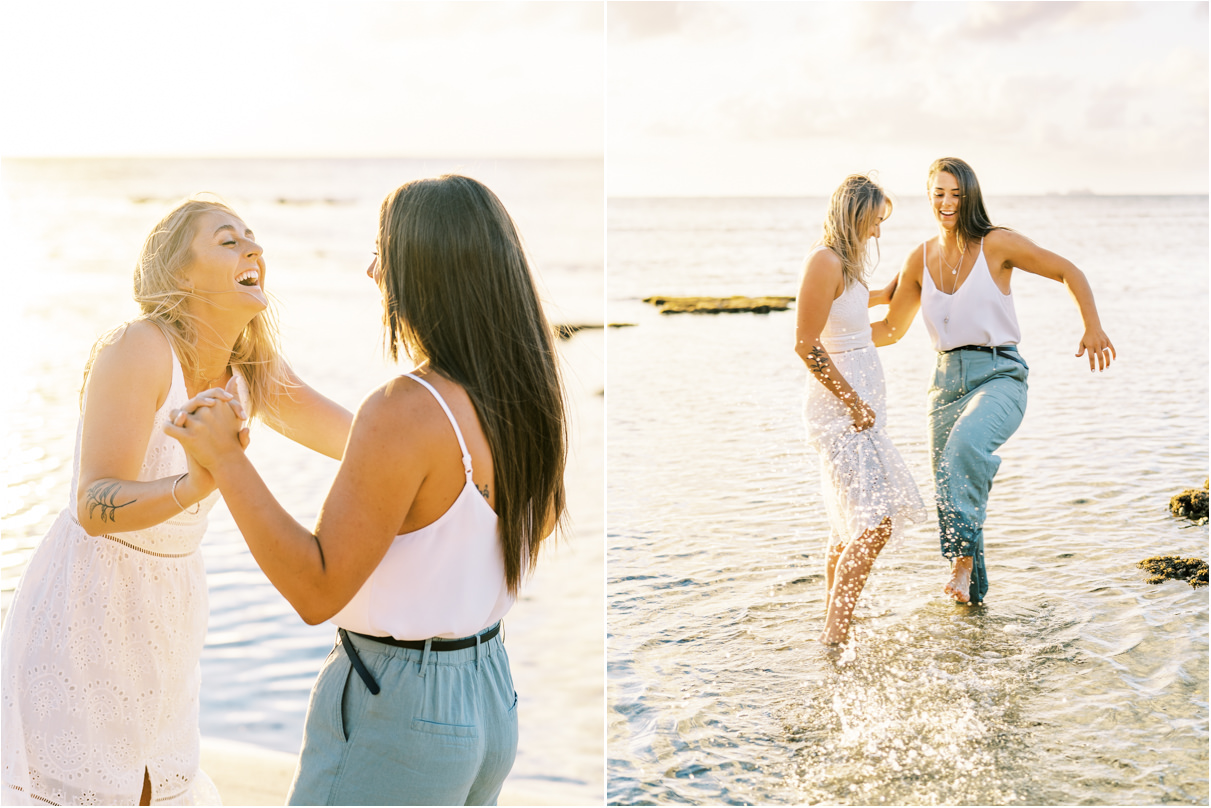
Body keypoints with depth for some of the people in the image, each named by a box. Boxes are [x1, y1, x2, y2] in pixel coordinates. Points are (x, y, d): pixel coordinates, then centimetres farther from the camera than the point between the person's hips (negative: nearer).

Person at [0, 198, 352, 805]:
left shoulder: (253, 374, -1)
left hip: (165, 613, 7)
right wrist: (194, 486, -48)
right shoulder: (138, 348, -21)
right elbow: (95, 507, -30)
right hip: (83, 609, -7)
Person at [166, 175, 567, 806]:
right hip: (489, 701, 8)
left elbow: (317, 592, -24)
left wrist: (225, 459, -20)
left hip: (391, 715, -8)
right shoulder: (531, 398, -2)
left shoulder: (404, 414, -27)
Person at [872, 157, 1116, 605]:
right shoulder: (920, 259, 9)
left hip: (999, 375, -5)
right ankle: (972, 588, 26)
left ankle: (963, 558, -32)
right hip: (948, 379, 5)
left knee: (966, 443, -36)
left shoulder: (997, 244, -4)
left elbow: (1068, 272, 2)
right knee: (948, 488, 6)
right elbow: (892, 328, 17)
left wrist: (1093, 327, -10)